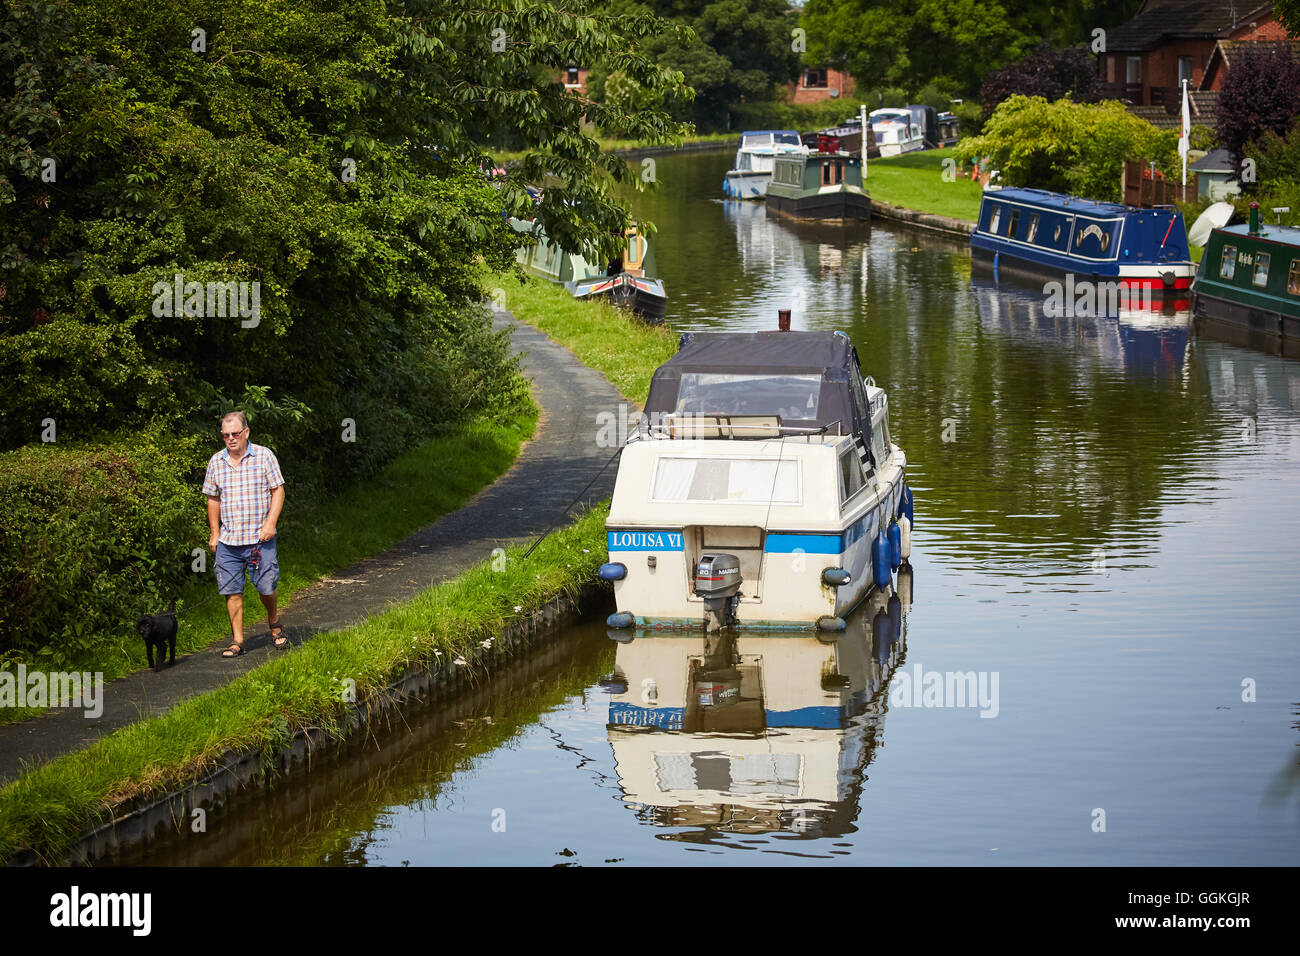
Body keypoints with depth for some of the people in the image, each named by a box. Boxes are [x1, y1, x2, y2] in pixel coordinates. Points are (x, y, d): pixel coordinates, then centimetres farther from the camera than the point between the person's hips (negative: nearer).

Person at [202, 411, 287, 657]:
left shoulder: (264, 456, -1)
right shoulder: (216, 461, 9)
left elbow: (278, 490, -1)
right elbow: (213, 499, 17)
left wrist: (270, 524, -11)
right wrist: (214, 533, 12)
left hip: (259, 538, -3)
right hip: (228, 541, 3)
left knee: (266, 587, -2)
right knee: (232, 591, 1)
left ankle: (274, 621, 27)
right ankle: (237, 641, 8)